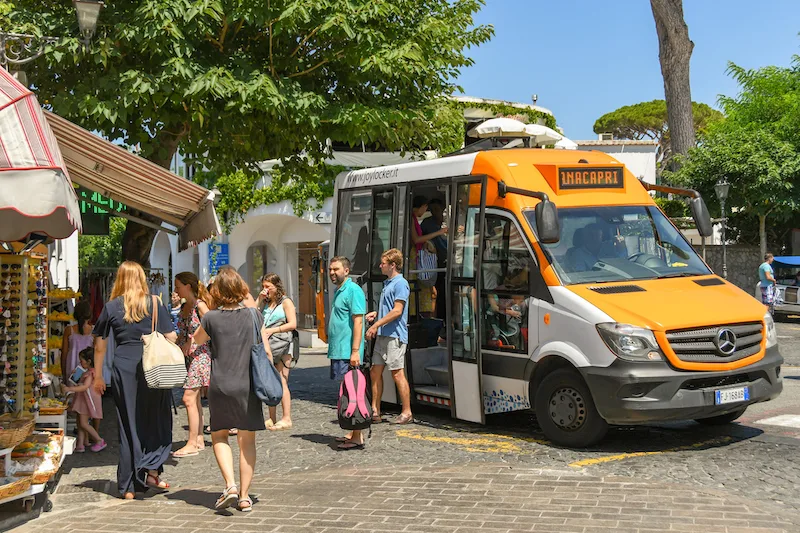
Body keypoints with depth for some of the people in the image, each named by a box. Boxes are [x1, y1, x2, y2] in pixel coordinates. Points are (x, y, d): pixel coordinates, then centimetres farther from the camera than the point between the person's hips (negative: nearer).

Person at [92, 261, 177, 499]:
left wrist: (98, 376, 16)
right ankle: (152, 471, 3)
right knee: (157, 420, 14)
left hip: (123, 367, 1)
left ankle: (129, 486, 13)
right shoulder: (155, 303, 2)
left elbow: (100, 345, 7)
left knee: (128, 425, 8)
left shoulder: (111, 307, 4)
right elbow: (171, 337, -1)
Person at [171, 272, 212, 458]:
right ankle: (199, 440, 17)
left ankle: (192, 444, -5)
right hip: (186, 357, 8)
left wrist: (191, 342, -17)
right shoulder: (184, 307, 13)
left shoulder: (199, 306, -11)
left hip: (200, 355, -8)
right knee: (195, 399, 11)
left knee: (189, 398, -10)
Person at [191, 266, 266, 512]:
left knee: (219, 436, 16)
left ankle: (230, 485, -2)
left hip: (220, 387, 0)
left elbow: (197, 340, 14)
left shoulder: (211, 318, -5)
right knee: (247, 441, 9)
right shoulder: (253, 315, -3)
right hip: (248, 386, 1)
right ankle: (244, 496, 10)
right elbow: (266, 351, 0)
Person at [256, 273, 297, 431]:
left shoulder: (286, 302, 0)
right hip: (267, 346, 6)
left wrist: (272, 330, -12)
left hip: (281, 346, -6)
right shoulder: (265, 303, 19)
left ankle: (286, 418, -4)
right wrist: (259, 300, 5)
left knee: (281, 383, -7)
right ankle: (272, 419, 12)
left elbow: (292, 324, -8)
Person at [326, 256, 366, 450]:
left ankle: (357, 438, -5)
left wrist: (355, 351, -23)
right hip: (338, 351, 10)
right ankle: (354, 433, 18)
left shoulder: (353, 290, -11)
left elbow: (358, 321, -18)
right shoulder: (339, 291, 18)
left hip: (347, 353, -10)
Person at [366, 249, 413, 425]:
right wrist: (376, 314, 11)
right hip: (382, 335, 10)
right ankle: (375, 411, 15)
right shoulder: (387, 283, 18)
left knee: (397, 374, -6)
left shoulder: (400, 284, -11)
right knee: (375, 372, 9)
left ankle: (406, 412, 2)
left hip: (395, 336, -10)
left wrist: (375, 325, -18)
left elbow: (397, 311, -19)